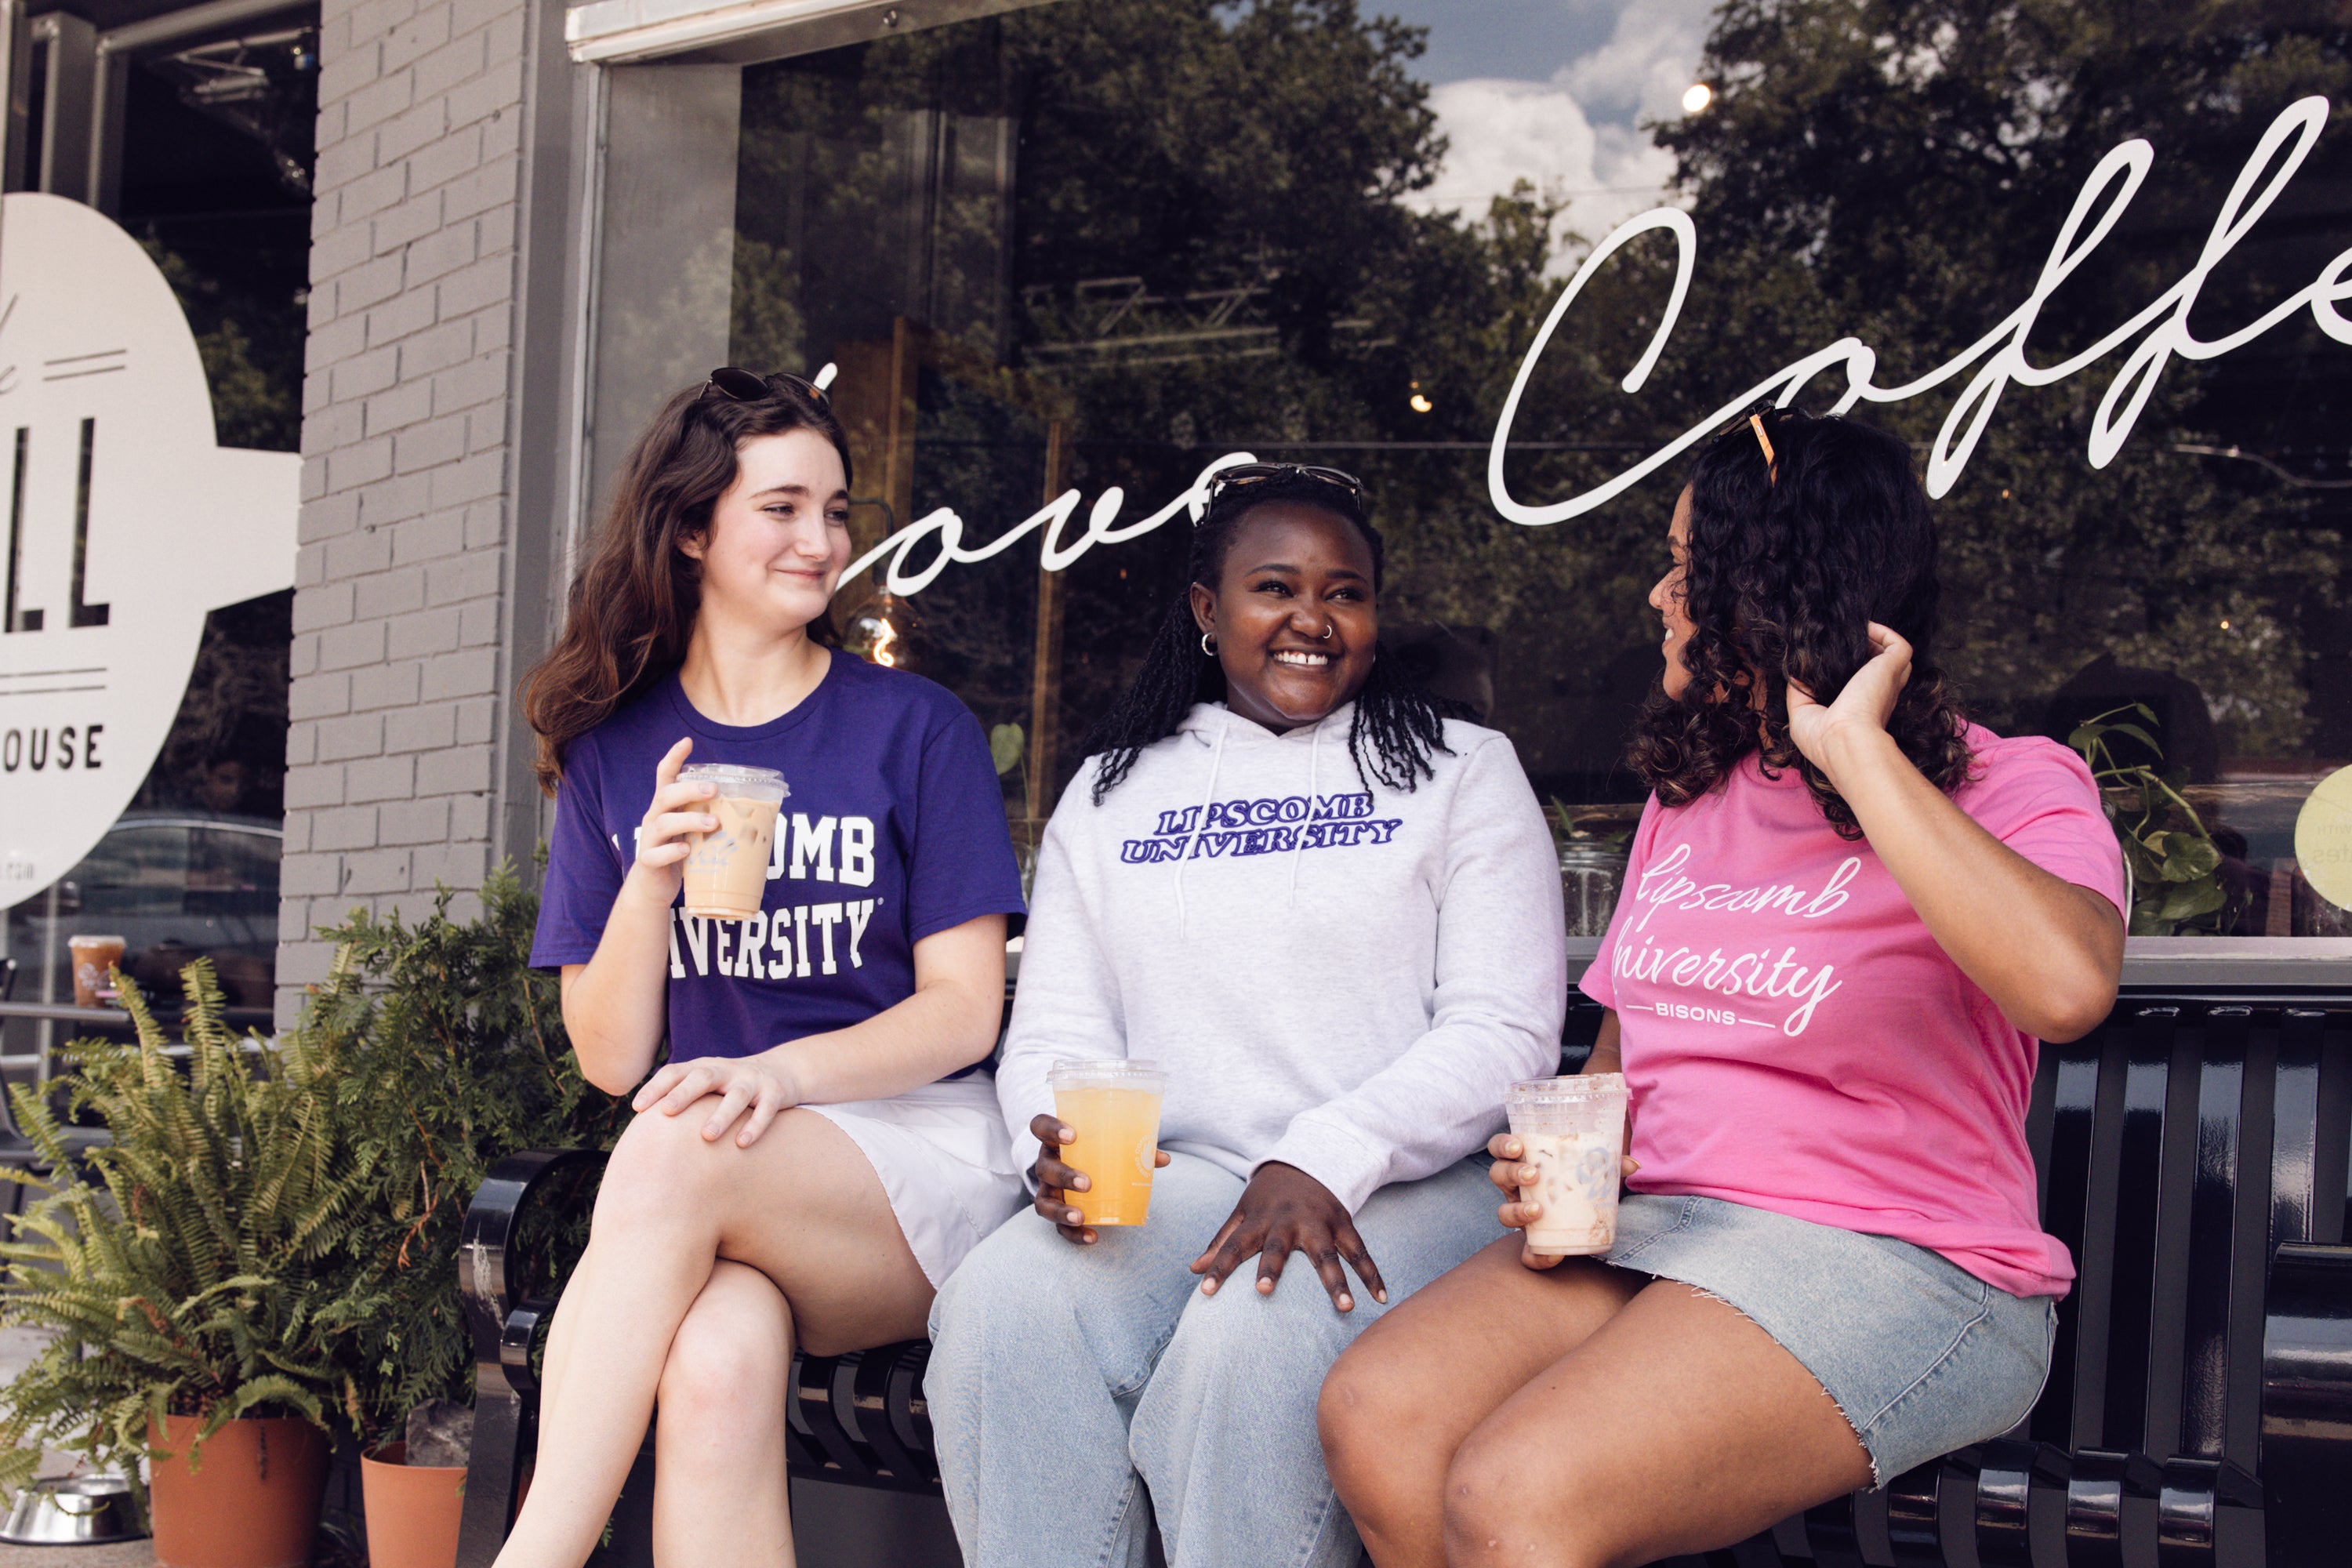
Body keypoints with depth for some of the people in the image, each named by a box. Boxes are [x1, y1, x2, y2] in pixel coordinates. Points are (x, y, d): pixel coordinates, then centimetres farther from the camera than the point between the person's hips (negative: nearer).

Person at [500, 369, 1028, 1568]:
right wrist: (647, 884, -10)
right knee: (717, 1363, -35)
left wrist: (783, 1072, -20)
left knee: (671, 1157, -33)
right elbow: (609, 1059, 8)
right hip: (721, 1200, 2)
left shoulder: (915, 727, 4)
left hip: (920, 1158, -2)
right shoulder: (614, 751, 11)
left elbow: (964, 1010, -1)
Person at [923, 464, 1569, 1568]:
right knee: (1001, 1306, -29)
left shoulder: (1463, 772, 10)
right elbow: (1053, 1030, 14)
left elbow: (1506, 1031, -1)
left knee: (1254, 1337, -35)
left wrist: (1325, 1161, -17)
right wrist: (1063, 1144, -12)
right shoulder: (1113, 792, 20)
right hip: (1173, 1179, 3)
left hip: (1406, 1187, -2)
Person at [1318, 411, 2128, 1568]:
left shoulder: (2008, 790, -5)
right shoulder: (1689, 791, 18)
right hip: (1652, 1229, 7)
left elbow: (2066, 987, -29)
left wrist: (1855, 751, -21)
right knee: (1375, 1413, -21)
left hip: (1893, 1264, -6)